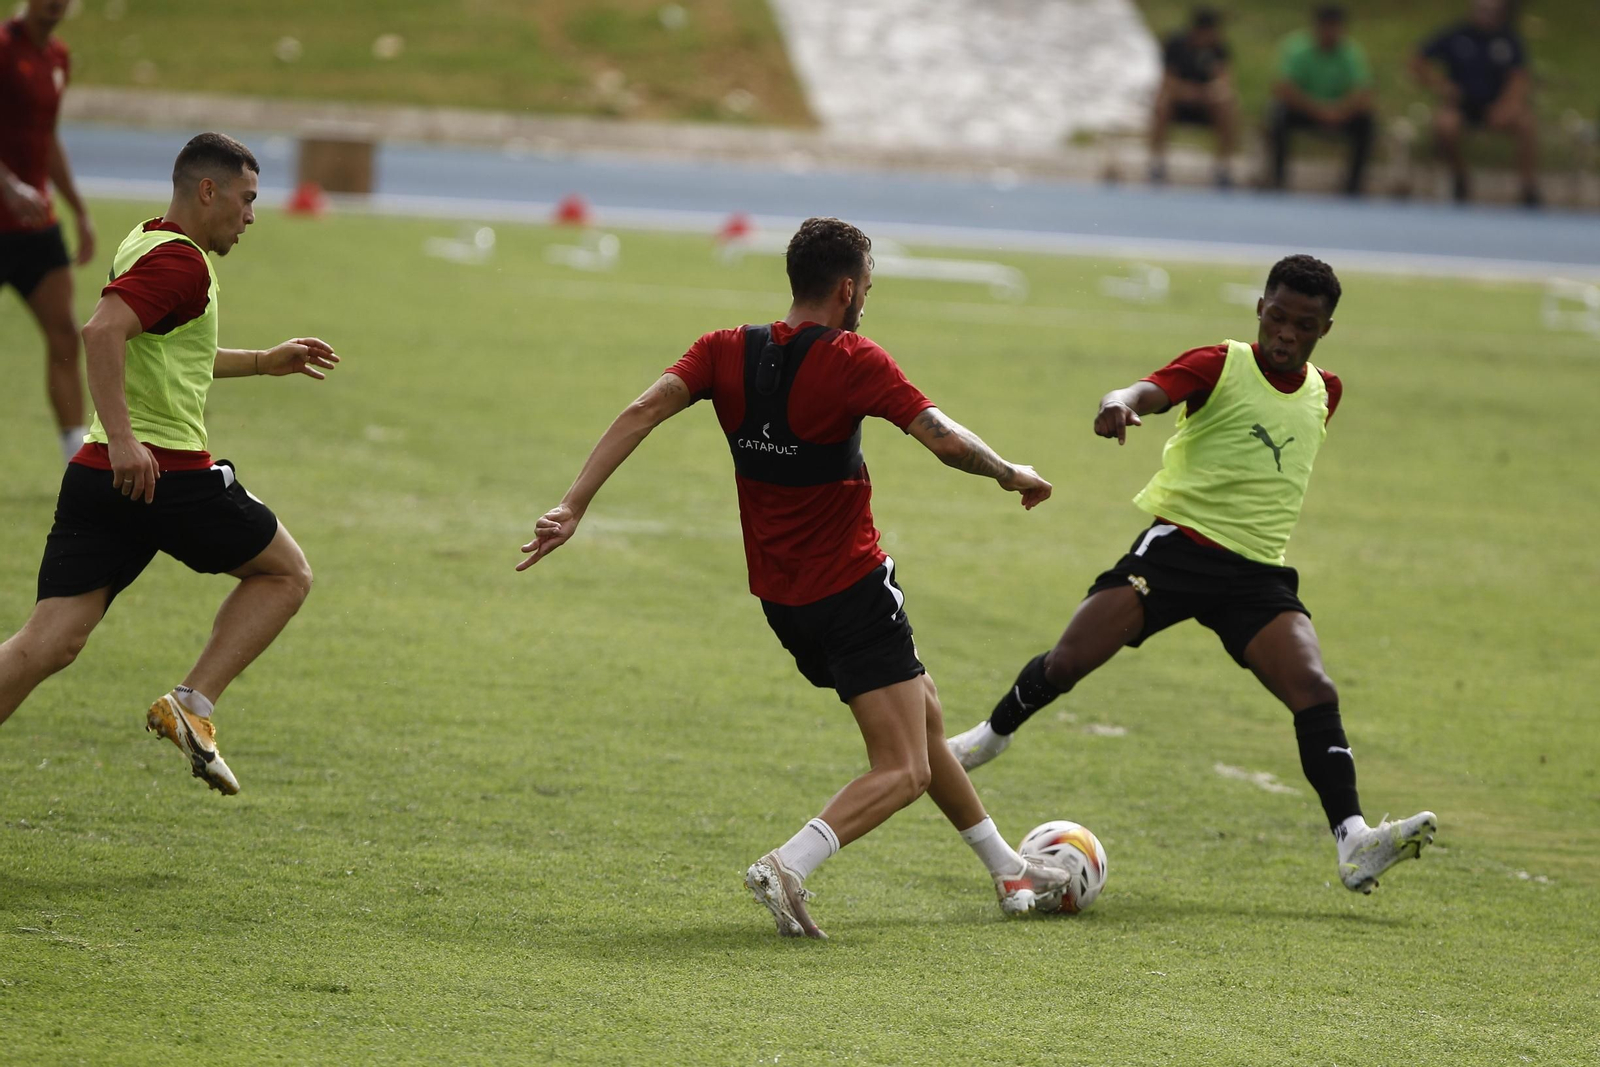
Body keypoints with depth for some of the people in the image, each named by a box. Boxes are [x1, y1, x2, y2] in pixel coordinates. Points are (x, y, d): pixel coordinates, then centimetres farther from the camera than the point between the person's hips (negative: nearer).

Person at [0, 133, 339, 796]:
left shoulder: (146, 246, 21)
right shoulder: (180, 261, -10)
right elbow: (102, 331, -26)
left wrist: (266, 362, 40)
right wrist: (122, 438, -31)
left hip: (100, 473, 9)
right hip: (167, 476, -9)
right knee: (285, 573, 12)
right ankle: (192, 705, -1)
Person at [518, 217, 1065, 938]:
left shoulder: (727, 352, 0)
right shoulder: (852, 362, -15)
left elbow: (643, 411, -11)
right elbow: (946, 441, -20)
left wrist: (573, 507, -14)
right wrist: (1011, 474, -1)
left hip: (781, 601, 8)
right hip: (853, 592, -8)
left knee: (925, 718, 24)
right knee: (903, 772, -6)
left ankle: (1007, 870, 36)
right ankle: (788, 867, -26)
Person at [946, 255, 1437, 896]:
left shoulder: (1324, 393, 13)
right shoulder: (1220, 366, -5)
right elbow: (1150, 391, -25)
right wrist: (1120, 404, -47)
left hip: (1258, 573, 3)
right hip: (1177, 545, -3)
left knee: (1315, 693, -16)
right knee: (1068, 662, -10)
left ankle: (1354, 845, -22)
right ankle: (994, 734, 22)